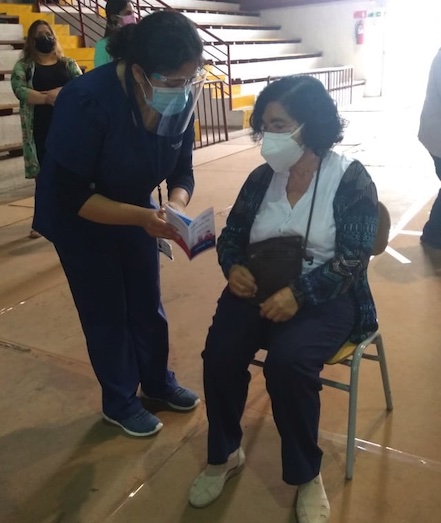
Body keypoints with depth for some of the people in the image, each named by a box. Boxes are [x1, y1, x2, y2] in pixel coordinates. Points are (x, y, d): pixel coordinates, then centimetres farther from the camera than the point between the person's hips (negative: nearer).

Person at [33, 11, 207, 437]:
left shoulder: (180, 102, -18)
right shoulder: (86, 101, -34)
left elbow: (182, 171, -8)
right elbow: (72, 196, -30)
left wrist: (175, 207, -29)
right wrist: (142, 218, -39)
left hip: (135, 210, 5)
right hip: (79, 219, -5)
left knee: (147, 303, 14)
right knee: (106, 312, 6)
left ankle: (158, 382, 37)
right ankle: (120, 402, 27)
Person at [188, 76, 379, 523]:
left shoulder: (351, 179, -5)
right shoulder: (262, 177, 7)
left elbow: (352, 258, -13)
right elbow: (231, 236, 12)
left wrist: (299, 294, -26)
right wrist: (234, 267, -11)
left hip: (324, 295, -3)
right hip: (260, 286, 4)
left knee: (287, 360, -31)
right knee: (219, 354, -21)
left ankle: (307, 476, -3)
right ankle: (224, 455, 7)